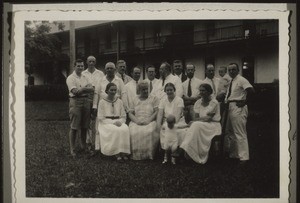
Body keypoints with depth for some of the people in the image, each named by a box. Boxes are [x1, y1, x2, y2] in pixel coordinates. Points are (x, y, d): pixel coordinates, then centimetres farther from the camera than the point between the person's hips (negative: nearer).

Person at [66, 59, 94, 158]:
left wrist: (81, 89, -12)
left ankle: (83, 146, 23)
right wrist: (86, 88, -6)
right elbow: (75, 91, -15)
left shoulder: (85, 77, 15)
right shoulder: (70, 78, -3)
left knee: (84, 126, 11)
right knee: (74, 127, -4)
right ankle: (72, 149, 4)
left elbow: (92, 89, 2)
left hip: (86, 101, 6)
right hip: (75, 101, -5)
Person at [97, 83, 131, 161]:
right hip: (106, 123, -3)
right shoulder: (102, 102, 1)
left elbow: (123, 116, 11)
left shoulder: (119, 101, 11)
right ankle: (117, 153, -24)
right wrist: (113, 122, -15)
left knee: (125, 129, -30)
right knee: (116, 130, -34)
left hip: (118, 122, 3)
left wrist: (119, 122, -12)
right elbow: (101, 118, -4)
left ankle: (124, 152, -26)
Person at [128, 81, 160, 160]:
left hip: (150, 122, -2)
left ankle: (148, 154, -22)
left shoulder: (153, 99, 13)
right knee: (133, 132, -29)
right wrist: (136, 120, -8)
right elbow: (130, 113, 12)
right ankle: (135, 154, -18)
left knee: (149, 132, -35)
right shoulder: (135, 100, 20)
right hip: (136, 122, 2)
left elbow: (157, 112, 1)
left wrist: (148, 120, -13)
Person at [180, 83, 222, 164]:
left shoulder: (214, 102, -6)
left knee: (196, 125, -31)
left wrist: (194, 121, -13)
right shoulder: (198, 102, 10)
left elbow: (208, 118, -13)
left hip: (213, 125, -5)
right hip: (201, 126, 5)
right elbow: (196, 118, 4)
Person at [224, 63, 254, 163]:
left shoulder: (241, 80, -10)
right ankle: (233, 154, 31)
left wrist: (244, 102, -18)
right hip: (230, 108, 10)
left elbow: (251, 90, -23)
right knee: (230, 132, 17)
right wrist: (226, 101, 8)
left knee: (240, 133, -8)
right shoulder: (231, 81, 17)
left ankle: (243, 157, -3)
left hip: (238, 108, -10)